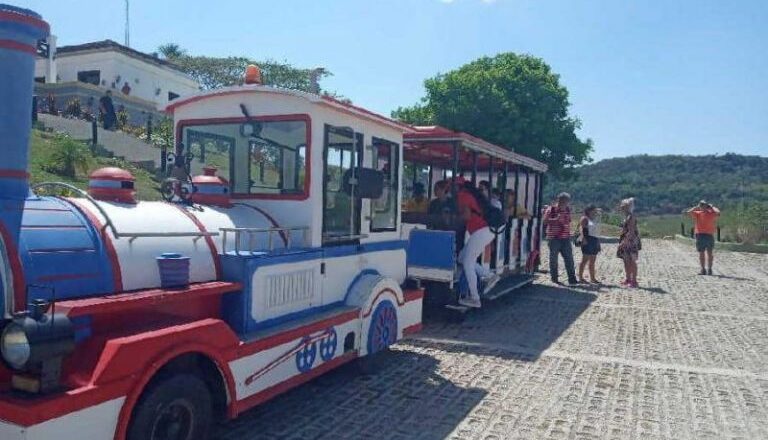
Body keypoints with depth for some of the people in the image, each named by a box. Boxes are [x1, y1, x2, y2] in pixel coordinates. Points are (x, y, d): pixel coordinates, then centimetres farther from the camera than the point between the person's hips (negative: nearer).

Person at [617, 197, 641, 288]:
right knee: (626, 261, 15)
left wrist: (624, 242, -24)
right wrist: (621, 240, 18)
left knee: (632, 262, -5)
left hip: (630, 241, -10)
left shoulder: (630, 217, -17)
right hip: (627, 242, 10)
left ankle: (634, 281, 1)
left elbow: (631, 232, -22)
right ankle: (628, 279, 23)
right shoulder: (627, 217, 13)